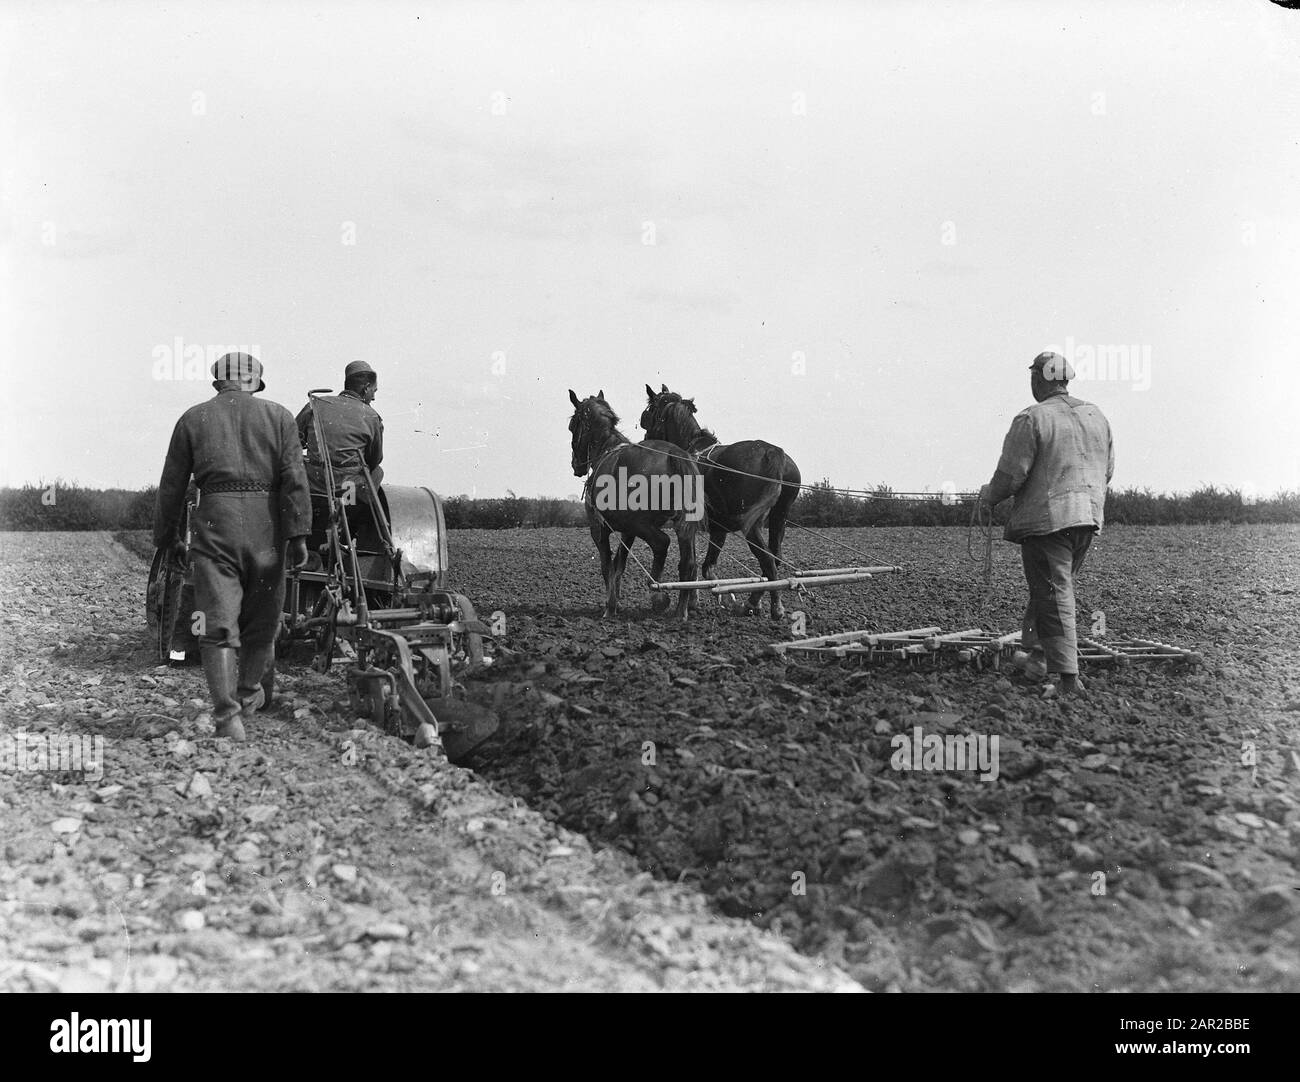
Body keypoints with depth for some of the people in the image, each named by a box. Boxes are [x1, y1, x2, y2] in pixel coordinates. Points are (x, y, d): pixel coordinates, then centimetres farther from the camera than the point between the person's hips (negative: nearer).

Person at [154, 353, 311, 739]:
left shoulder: (193, 419, 13)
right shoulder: (277, 416, 10)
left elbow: (171, 486, 14)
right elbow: (294, 478, -2)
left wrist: (166, 537, 24)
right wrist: (298, 534, -5)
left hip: (214, 522, 0)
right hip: (265, 521, 1)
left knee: (218, 624, -5)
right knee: (262, 619, 17)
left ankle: (227, 714, -16)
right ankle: (248, 697, 33)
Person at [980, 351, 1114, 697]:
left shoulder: (1031, 419, -10)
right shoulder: (1096, 417, 11)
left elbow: (1011, 473, -12)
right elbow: (1107, 471, 17)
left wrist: (989, 496, 7)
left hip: (1045, 519, -6)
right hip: (1089, 517, 7)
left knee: (1054, 594, -4)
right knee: (1057, 587, 18)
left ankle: (1067, 676, -7)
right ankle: (1037, 653, 23)